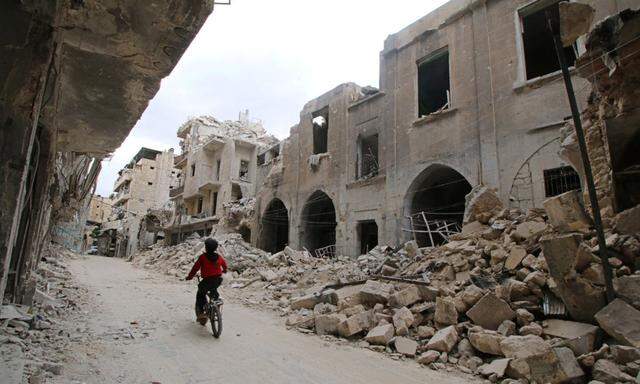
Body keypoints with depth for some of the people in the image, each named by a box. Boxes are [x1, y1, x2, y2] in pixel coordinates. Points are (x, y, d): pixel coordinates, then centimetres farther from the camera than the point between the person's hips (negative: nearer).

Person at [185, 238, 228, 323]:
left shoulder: (203, 257, -9)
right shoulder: (219, 256, 4)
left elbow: (196, 267, -6)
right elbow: (224, 264, 22)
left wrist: (189, 276, 9)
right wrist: (224, 270, 43)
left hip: (207, 280, -4)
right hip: (218, 280, 4)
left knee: (200, 295, 18)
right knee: (214, 289, 37)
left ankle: (201, 313, 12)